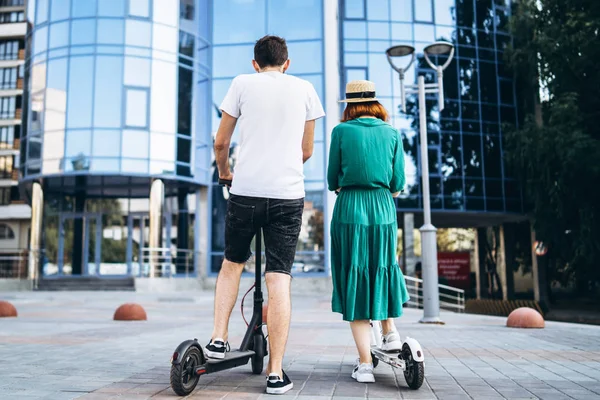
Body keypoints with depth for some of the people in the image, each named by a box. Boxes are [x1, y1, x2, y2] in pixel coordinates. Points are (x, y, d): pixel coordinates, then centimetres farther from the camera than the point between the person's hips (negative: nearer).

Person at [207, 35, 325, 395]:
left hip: (245, 191, 0)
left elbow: (221, 143, 9)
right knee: (279, 280, -1)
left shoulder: (242, 83, 7)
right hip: (289, 194, 0)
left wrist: (225, 171, 28)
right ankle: (276, 373, 0)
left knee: (233, 263, 22)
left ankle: (219, 338, 16)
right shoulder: (304, 88, 11)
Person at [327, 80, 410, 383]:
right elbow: (397, 184, 4)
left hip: (349, 211, -2)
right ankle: (390, 331, 33)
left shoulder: (341, 131, -1)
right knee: (384, 269, 27)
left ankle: (365, 364, 6)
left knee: (354, 280, 4)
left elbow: (332, 180, 2)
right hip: (383, 211, 2)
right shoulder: (392, 134, 5)